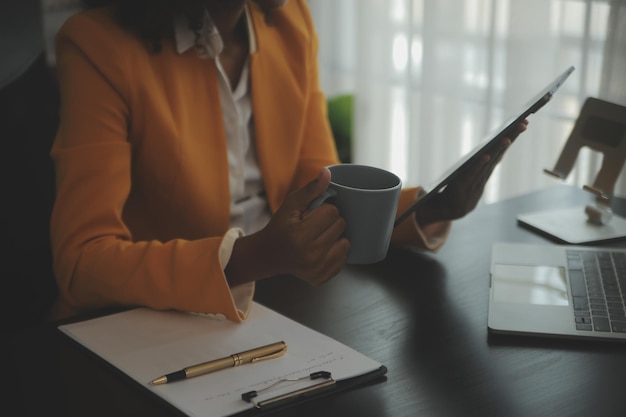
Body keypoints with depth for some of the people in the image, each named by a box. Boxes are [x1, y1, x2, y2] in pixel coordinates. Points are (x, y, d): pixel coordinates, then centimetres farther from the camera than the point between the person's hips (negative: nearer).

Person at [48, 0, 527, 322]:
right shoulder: (101, 44, -16)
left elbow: (323, 193, 4)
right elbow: (82, 260, -21)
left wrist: (425, 207, -15)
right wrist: (251, 259, -35)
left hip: (268, 306, 5)